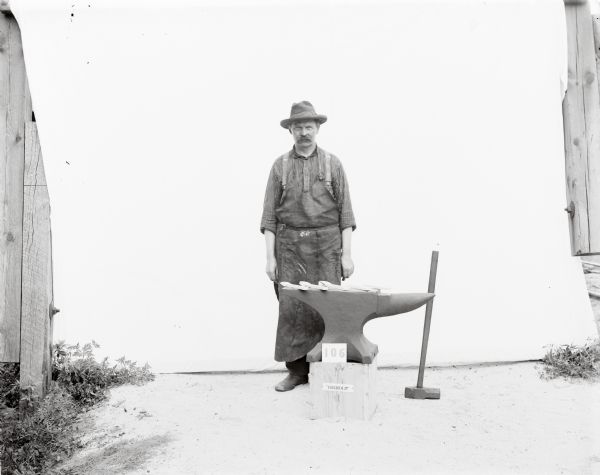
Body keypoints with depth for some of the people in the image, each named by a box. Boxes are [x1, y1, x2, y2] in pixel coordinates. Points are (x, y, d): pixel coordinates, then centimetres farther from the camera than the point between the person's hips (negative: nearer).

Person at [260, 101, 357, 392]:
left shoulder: (332, 164, 6)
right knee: (291, 308, -3)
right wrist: (270, 257, -3)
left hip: (326, 246, -1)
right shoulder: (280, 166, 7)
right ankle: (296, 370, 8)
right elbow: (269, 215, 4)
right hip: (290, 247, 1)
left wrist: (347, 254, -4)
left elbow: (345, 211, 3)